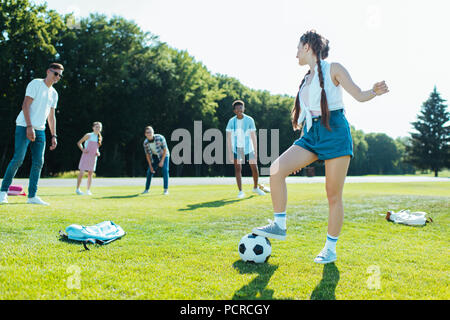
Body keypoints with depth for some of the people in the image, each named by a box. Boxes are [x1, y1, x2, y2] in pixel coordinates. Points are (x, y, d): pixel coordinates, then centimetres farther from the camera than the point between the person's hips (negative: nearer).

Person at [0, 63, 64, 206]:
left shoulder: (54, 94, 17)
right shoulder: (35, 84, -3)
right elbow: (25, 105, -12)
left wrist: (54, 136, 13)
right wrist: (29, 127, -21)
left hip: (40, 130, 7)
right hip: (24, 127, -7)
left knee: (38, 162, 0)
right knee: (18, 159, -13)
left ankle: (32, 196, 4)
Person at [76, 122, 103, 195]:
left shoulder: (100, 138, 9)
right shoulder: (88, 135, -4)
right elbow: (79, 143, 2)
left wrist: (98, 153, 2)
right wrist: (82, 149, -13)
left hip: (93, 157, 4)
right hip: (86, 156, -4)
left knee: (90, 173, 4)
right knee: (82, 172, -6)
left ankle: (88, 190, 10)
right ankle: (77, 189, 3)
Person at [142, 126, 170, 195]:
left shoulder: (160, 138, -28)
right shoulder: (145, 143, -16)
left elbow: (165, 149, -19)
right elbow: (147, 155, -5)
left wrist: (162, 161, -21)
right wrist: (150, 166, -7)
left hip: (164, 155, -4)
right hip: (155, 157, 4)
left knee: (165, 170, -18)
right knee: (149, 171, 2)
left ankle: (166, 189, -14)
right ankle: (147, 189, 17)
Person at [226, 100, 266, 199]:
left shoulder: (249, 120, -6)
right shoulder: (231, 121, -6)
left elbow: (253, 136, -3)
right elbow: (228, 138, -4)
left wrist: (256, 151, -4)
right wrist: (230, 153, -10)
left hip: (248, 148, 0)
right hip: (236, 148, 0)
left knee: (255, 169, 1)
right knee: (238, 169, -5)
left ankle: (255, 188, 24)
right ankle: (241, 191, 1)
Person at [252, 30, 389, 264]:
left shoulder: (332, 69, 0)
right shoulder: (307, 78, 18)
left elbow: (359, 95, 0)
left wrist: (374, 92, -25)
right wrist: (301, 157, 24)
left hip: (335, 133, -6)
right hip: (311, 135, 6)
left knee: (334, 195, -2)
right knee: (276, 169, -15)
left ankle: (331, 248, 12)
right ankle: (279, 226, -3)